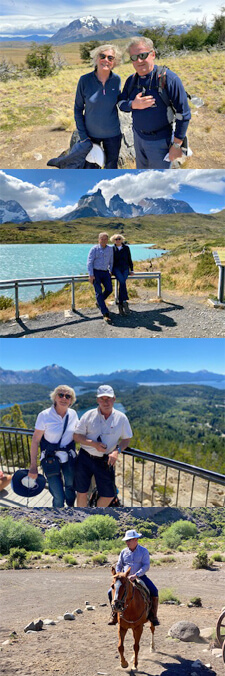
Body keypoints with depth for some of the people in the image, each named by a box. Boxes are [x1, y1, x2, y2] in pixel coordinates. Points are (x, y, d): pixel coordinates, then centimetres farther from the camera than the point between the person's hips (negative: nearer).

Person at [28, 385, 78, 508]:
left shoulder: (73, 414, -5)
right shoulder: (44, 415, -16)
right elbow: (35, 441, -12)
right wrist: (33, 466, -12)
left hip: (70, 458, 4)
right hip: (51, 460, -4)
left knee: (70, 486, 19)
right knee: (58, 496, -4)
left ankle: (71, 507, 50)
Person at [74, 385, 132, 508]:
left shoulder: (121, 418, -2)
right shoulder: (89, 415, -4)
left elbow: (126, 439, 5)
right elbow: (77, 436, -3)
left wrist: (117, 451, -15)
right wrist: (94, 444, -18)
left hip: (105, 461, 1)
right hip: (85, 458, -1)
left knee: (108, 495, 4)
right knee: (82, 492, 5)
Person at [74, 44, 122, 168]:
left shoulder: (116, 80, -7)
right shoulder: (85, 80, -13)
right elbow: (78, 109, -5)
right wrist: (82, 135, -8)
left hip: (112, 135, 2)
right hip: (91, 134, -1)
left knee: (111, 167, 15)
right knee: (90, 167, 11)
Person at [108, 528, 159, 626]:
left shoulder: (143, 551, -2)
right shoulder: (124, 552, 9)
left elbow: (146, 566, -12)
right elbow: (118, 566, 16)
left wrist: (136, 575, -25)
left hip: (140, 577, -3)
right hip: (125, 578, 3)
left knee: (154, 591, -24)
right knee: (111, 592, -13)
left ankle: (153, 616, -8)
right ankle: (114, 614, 5)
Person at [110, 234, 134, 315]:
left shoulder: (126, 248, 8)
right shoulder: (112, 249, 7)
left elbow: (129, 259, 12)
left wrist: (131, 270, 8)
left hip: (125, 269, 1)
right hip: (116, 269, -1)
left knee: (122, 283, -21)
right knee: (122, 282, -29)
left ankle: (120, 305, -18)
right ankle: (125, 302, -31)